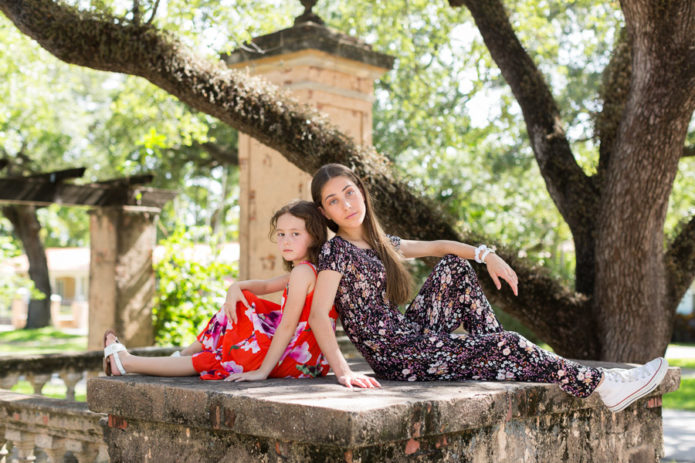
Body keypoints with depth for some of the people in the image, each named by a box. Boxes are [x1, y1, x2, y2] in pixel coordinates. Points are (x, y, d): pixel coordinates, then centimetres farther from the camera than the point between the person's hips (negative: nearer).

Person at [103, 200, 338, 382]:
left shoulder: (302, 271, -19)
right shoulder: (311, 269, 11)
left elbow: (288, 326, -24)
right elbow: (265, 286, 20)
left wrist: (262, 371, -25)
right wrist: (236, 287, -1)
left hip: (294, 361, -9)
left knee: (211, 361, -1)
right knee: (240, 301, 17)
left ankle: (126, 362, 10)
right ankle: (184, 353, 20)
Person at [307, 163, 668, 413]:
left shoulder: (378, 243, 11)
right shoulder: (336, 252, -13)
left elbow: (434, 246, 19)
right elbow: (318, 315, -25)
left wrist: (485, 254, 4)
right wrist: (342, 371, -38)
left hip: (412, 334, 9)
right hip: (398, 358, -9)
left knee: (454, 266, 5)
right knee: (504, 345, -13)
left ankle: (499, 354, 3)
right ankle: (606, 386, -2)